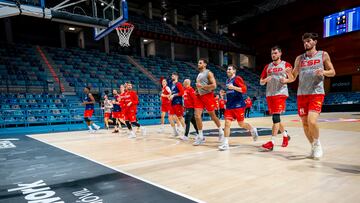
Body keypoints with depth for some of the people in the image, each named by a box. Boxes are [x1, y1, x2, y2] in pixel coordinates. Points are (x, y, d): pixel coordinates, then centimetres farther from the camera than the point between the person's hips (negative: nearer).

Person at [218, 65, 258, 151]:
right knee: (227, 123, -4)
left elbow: (244, 89, -18)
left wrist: (233, 87, -27)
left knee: (241, 124, 5)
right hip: (229, 106, 6)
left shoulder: (237, 78, -8)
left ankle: (253, 129, 36)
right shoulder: (228, 80, 16)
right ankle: (225, 143, -4)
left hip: (238, 105, -6)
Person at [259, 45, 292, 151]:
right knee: (275, 117, 11)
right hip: (269, 94, 5)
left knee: (276, 116, -14)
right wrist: (265, 80, -8)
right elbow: (261, 82, 14)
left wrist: (285, 80, -16)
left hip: (280, 93, -5)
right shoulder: (267, 66, 15)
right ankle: (285, 135, 31)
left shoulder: (286, 65, 4)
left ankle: (272, 142, -13)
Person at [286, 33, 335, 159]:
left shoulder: (323, 55, 6)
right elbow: (294, 76, 14)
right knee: (305, 123, 5)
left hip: (316, 93, -3)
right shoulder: (299, 58, 12)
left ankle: (317, 144, 8)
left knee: (312, 121, -19)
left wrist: (323, 72, -14)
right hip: (302, 94, 4)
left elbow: (332, 72, 8)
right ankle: (313, 147, 25)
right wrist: (286, 80, -8)